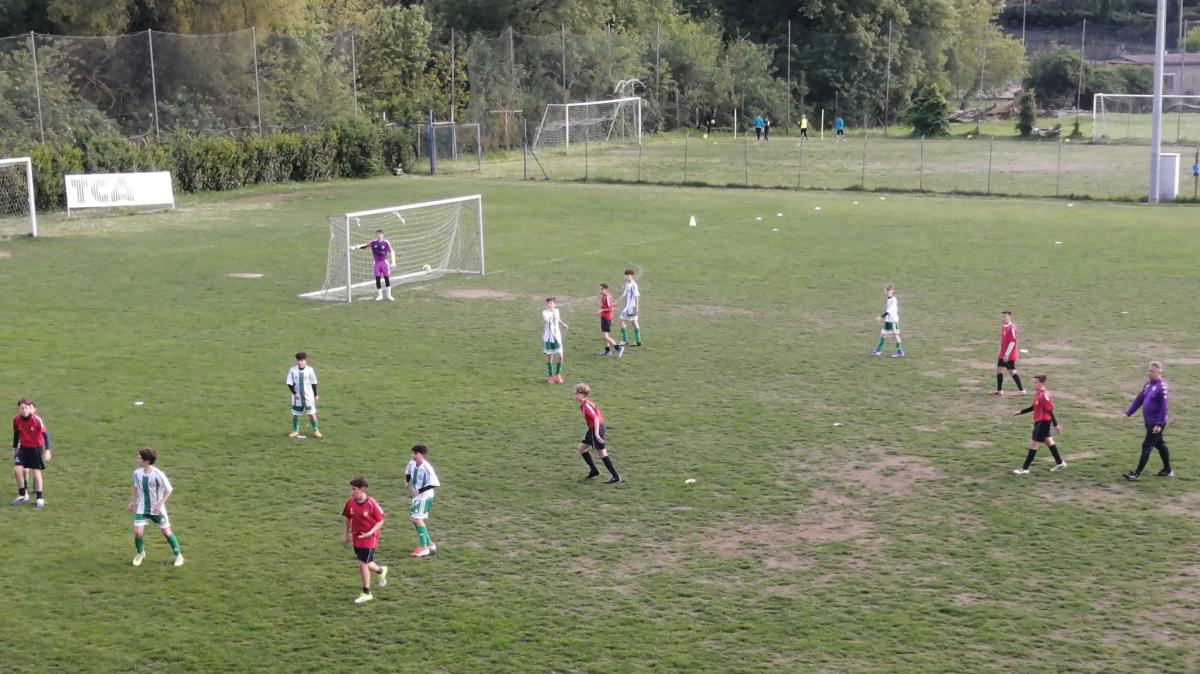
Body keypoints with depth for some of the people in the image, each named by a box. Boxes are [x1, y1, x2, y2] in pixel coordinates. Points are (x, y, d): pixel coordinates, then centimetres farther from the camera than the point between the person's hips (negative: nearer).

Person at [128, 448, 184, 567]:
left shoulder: (158, 474, -24)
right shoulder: (137, 473, -8)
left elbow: (169, 490, -14)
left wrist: (160, 504, -21)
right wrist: (133, 501, 15)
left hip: (157, 508, -3)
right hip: (142, 508, 3)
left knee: (166, 532, 3)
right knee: (137, 532, -7)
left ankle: (178, 555, 23)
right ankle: (140, 553, 23)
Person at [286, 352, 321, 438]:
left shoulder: (310, 370, -8)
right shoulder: (292, 370, -9)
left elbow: (313, 383, 3)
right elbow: (289, 384, -6)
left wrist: (315, 395, 8)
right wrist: (294, 393, -17)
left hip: (308, 396, -1)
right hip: (297, 397, 1)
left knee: (312, 414, 2)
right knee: (295, 414, 8)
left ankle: (316, 430, 12)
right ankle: (295, 431, 22)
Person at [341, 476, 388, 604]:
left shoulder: (371, 504, -20)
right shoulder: (350, 502, -5)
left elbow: (380, 521, -12)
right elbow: (348, 518, 10)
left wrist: (370, 532, -24)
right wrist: (346, 535, 12)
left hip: (369, 538, -6)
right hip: (356, 537, 6)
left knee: (363, 564, -8)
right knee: (365, 563, 16)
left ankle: (366, 593, 7)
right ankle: (381, 570, 49)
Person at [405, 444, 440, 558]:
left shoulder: (427, 468, -24)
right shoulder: (412, 464, -2)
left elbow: (435, 484, -24)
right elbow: (408, 472, 23)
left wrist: (420, 490, -22)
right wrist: (407, 481, 5)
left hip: (425, 496, -9)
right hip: (416, 496, 9)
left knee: (417, 518, -16)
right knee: (415, 519, 13)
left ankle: (424, 548, -10)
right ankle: (429, 544, 25)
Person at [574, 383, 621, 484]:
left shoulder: (586, 405, -18)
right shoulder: (584, 404, 11)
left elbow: (596, 418, -27)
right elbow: (598, 414, 20)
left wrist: (596, 433, -31)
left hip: (596, 429, -10)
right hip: (592, 430, 10)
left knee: (601, 453, -6)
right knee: (581, 448, 17)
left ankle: (615, 477, -3)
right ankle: (593, 470, 23)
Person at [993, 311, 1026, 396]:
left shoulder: (1012, 327, -17)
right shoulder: (1003, 327, 10)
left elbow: (1013, 342, -21)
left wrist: (1007, 354, -22)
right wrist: (1000, 352, 21)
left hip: (1009, 355, -9)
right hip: (1003, 354, 9)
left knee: (1012, 371, -4)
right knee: (999, 369, 8)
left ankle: (1022, 390, 4)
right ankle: (999, 390, 14)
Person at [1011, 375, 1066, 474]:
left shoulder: (1044, 395, -22)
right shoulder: (1037, 394, 7)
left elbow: (1050, 410, -20)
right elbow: (1034, 407, 20)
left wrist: (1055, 425, -18)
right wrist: (1020, 412, 18)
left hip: (1043, 422, -10)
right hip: (1039, 421, 10)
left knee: (1033, 443, -6)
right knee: (1048, 442, 21)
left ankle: (1025, 469, -2)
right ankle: (1060, 463, 34)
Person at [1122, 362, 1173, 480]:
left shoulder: (1162, 387, -19)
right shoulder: (1148, 385, 6)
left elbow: (1164, 407, -20)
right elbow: (1139, 400, 11)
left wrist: (1159, 424, -22)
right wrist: (1128, 413, 6)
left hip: (1156, 424, -8)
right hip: (1149, 422, 8)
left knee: (1146, 447, -4)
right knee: (1160, 445, 18)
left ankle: (1137, 473, 2)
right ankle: (1167, 470, 31)